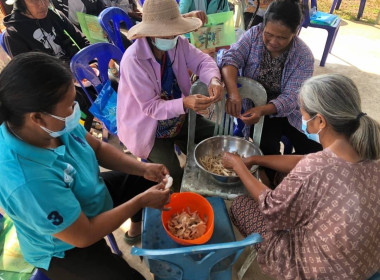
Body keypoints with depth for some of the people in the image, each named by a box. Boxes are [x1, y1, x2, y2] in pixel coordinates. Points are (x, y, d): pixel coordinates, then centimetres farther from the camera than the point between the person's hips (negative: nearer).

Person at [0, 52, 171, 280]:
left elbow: (98, 147, -3)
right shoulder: (27, 182, -41)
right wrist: (141, 200, -21)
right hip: (66, 249, -6)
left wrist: (143, 168, -15)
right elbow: (85, 235, -29)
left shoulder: (53, 123, -21)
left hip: (92, 195, 7)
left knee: (149, 177, 12)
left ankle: (137, 228, 37)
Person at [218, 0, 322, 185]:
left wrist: (262, 110, -43)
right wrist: (233, 92, -42)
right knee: (268, 147, -26)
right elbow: (230, 59, -23)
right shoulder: (254, 34, -12)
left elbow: (291, 98, -23)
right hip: (254, 104, -1)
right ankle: (269, 184, 4)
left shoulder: (304, 57, -16)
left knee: (315, 149, -11)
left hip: (286, 110, 2)